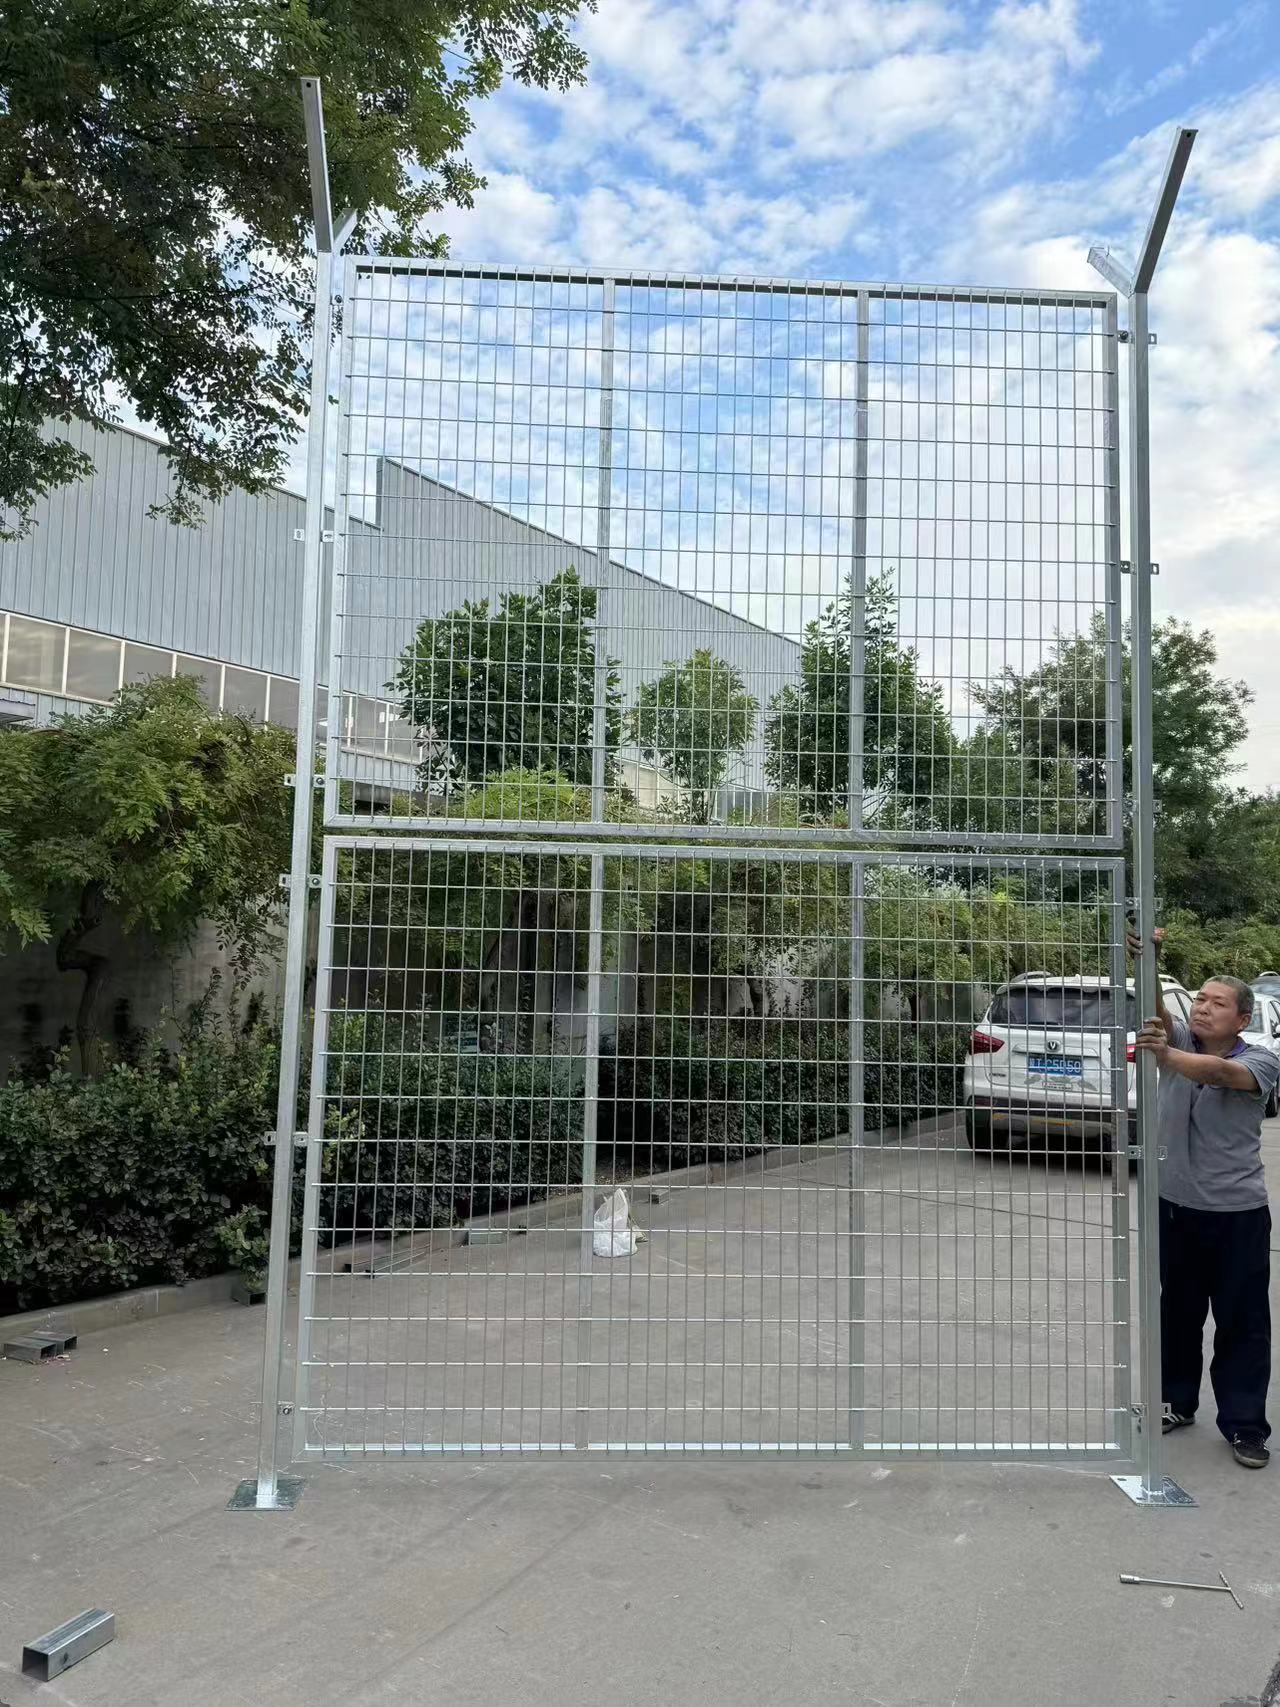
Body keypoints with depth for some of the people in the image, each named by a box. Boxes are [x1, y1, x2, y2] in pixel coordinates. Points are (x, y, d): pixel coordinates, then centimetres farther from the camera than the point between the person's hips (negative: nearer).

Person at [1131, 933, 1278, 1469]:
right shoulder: (1179, 1040, 1)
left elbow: (1218, 1071, -31)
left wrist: (1165, 1055, -50)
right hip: (1175, 1205, 4)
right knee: (1177, 1313, 15)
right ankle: (1177, 1402, 31)